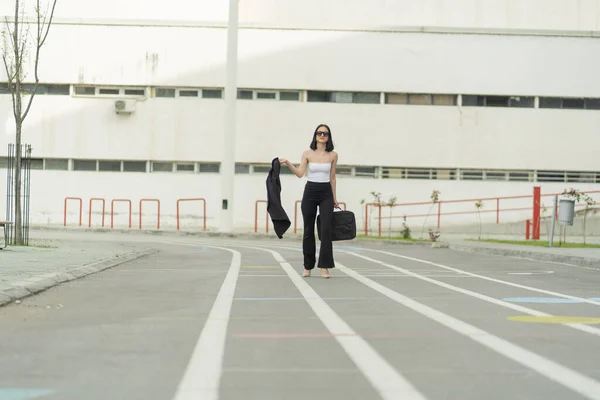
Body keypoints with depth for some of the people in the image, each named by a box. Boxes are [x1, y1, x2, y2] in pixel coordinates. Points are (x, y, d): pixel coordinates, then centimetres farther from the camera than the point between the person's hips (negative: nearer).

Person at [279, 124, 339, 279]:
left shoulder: (333, 155, 3)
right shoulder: (308, 154, 1)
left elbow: (332, 178, 10)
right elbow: (300, 173, -9)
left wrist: (334, 198, 12)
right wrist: (287, 163, -22)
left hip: (326, 194, 0)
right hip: (310, 192, 0)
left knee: (326, 230, -11)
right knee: (308, 231, 5)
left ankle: (324, 267, -9)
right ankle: (308, 266, 16)